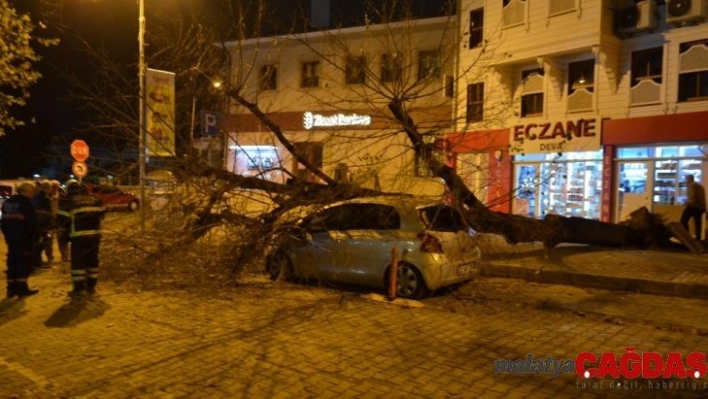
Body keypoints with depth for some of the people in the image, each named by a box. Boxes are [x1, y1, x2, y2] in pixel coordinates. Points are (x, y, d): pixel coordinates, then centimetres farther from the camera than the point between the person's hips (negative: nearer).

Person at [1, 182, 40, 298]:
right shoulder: (26, 203, -13)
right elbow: (31, 222, -16)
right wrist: (35, 235, -7)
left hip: (10, 236, 8)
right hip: (23, 236, -8)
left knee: (12, 261, 12)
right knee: (25, 262, -1)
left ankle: (11, 288, 14)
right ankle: (22, 288, -2)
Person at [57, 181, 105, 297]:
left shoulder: (67, 200, -1)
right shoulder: (94, 198, 14)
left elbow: (62, 219, -4)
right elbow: (101, 214, 17)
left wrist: (69, 228, 15)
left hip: (79, 234, -5)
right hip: (95, 233, 5)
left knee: (78, 261, 2)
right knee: (92, 259, 14)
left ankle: (79, 288, 1)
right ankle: (91, 286, 20)